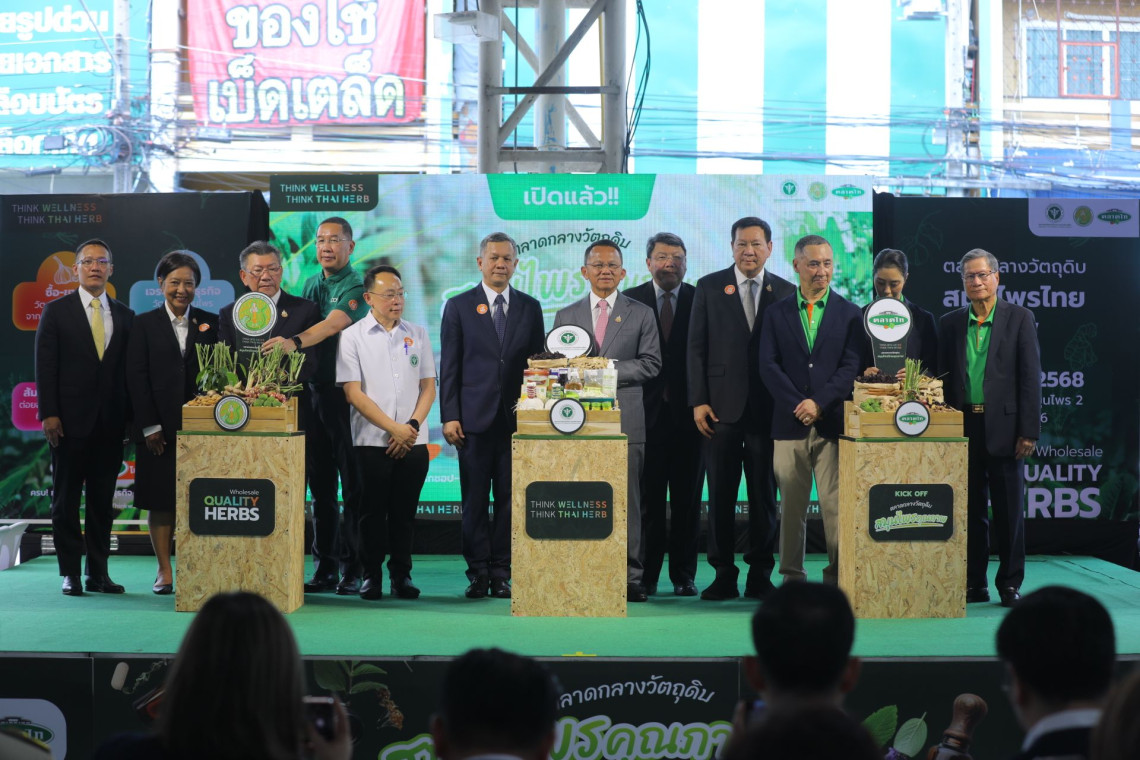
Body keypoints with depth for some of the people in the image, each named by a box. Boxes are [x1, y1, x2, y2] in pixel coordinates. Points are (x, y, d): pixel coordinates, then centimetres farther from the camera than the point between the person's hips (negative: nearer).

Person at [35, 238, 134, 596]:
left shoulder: (125, 316, 11)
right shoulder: (56, 311, 2)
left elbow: (129, 369, 9)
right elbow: (45, 366, -3)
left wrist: (130, 418, 3)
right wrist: (48, 414, -10)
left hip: (110, 423, 3)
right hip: (71, 422, -3)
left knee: (103, 500, 6)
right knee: (66, 499, 2)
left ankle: (98, 573, 12)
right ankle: (70, 574, 7)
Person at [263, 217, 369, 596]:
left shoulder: (357, 286, -7)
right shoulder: (310, 285, 16)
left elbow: (334, 324, -24)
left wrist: (293, 342, -38)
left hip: (347, 392, -7)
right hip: (313, 391, 7)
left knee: (353, 482, -4)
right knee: (320, 483, 8)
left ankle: (353, 568, 1)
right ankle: (325, 568, 14)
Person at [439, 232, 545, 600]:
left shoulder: (530, 307, 11)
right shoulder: (459, 307, 6)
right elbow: (449, 366, 3)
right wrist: (449, 416, -5)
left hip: (517, 418, 1)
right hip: (475, 418, -1)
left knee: (510, 498, 2)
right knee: (475, 500, 1)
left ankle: (502, 573, 9)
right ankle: (478, 573, 8)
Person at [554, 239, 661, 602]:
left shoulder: (641, 314, 9)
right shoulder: (566, 316, 15)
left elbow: (651, 363, 0)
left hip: (624, 419, -2)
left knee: (626, 499, -2)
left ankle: (631, 577, 2)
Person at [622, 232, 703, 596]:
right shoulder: (629, 302, 5)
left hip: (688, 412, 0)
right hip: (646, 412, 0)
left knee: (687, 498, 5)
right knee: (647, 498, 3)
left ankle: (684, 575, 14)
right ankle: (646, 575, 10)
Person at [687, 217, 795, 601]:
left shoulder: (786, 292, 8)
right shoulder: (709, 287, 6)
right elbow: (696, 348, 3)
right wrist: (698, 401, -5)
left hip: (769, 409, 1)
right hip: (722, 407, -1)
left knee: (765, 494, 5)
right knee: (720, 494, 1)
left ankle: (760, 575, 13)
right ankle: (724, 575, 8)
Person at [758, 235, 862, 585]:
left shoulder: (849, 313, 8)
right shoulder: (778, 313, 10)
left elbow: (851, 367, 0)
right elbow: (768, 366, 2)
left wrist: (819, 403, -11)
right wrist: (798, 405, -9)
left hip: (833, 423, -1)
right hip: (790, 424, 1)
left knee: (836, 503, -3)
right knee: (791, 504, 4)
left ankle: (838, 574, 4)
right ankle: (792, 575, 10)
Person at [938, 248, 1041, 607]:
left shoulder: (1020, 318, 1)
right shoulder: (950, 323, 10)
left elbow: (1031, 376, -3)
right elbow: (943, 377, 10)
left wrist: (1029, 430, -9)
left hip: (1003, 426, -3)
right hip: (964, 426, 3)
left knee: (1008, 510, 2)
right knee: (970, 508, 7)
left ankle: (1010, 583, 10)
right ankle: (974, 582, 15)